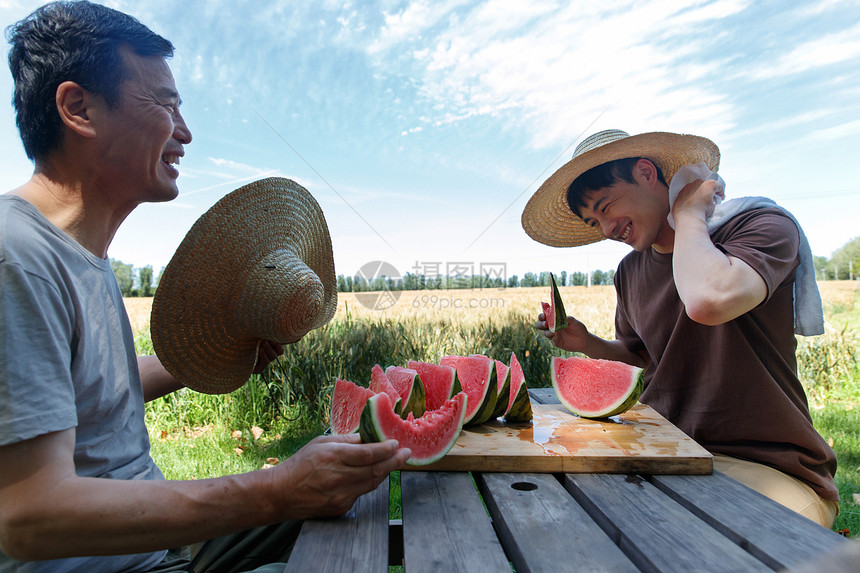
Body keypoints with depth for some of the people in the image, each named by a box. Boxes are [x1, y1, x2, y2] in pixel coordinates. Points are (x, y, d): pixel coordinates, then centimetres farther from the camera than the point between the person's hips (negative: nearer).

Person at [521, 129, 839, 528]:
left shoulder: (762, 224, -12)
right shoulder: (629, 272, 7)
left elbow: (708, 301, -35)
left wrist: (688, 215, -17)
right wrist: (586, 344, 2)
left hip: (768, 466, -5)